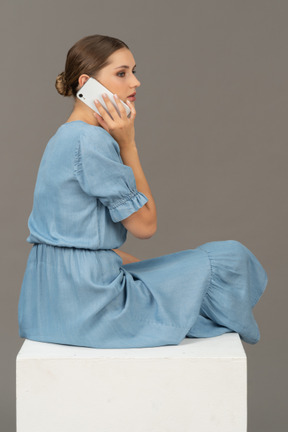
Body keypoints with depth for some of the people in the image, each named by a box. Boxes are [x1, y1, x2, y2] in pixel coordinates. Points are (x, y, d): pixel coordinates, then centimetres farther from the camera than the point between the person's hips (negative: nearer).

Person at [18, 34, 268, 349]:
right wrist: (127, 143, -11)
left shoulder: (65, 137, 13)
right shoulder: (91, 142, -19)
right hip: (87, 297, -10)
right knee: (228, 259, 3)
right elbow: (144, 225, -11)